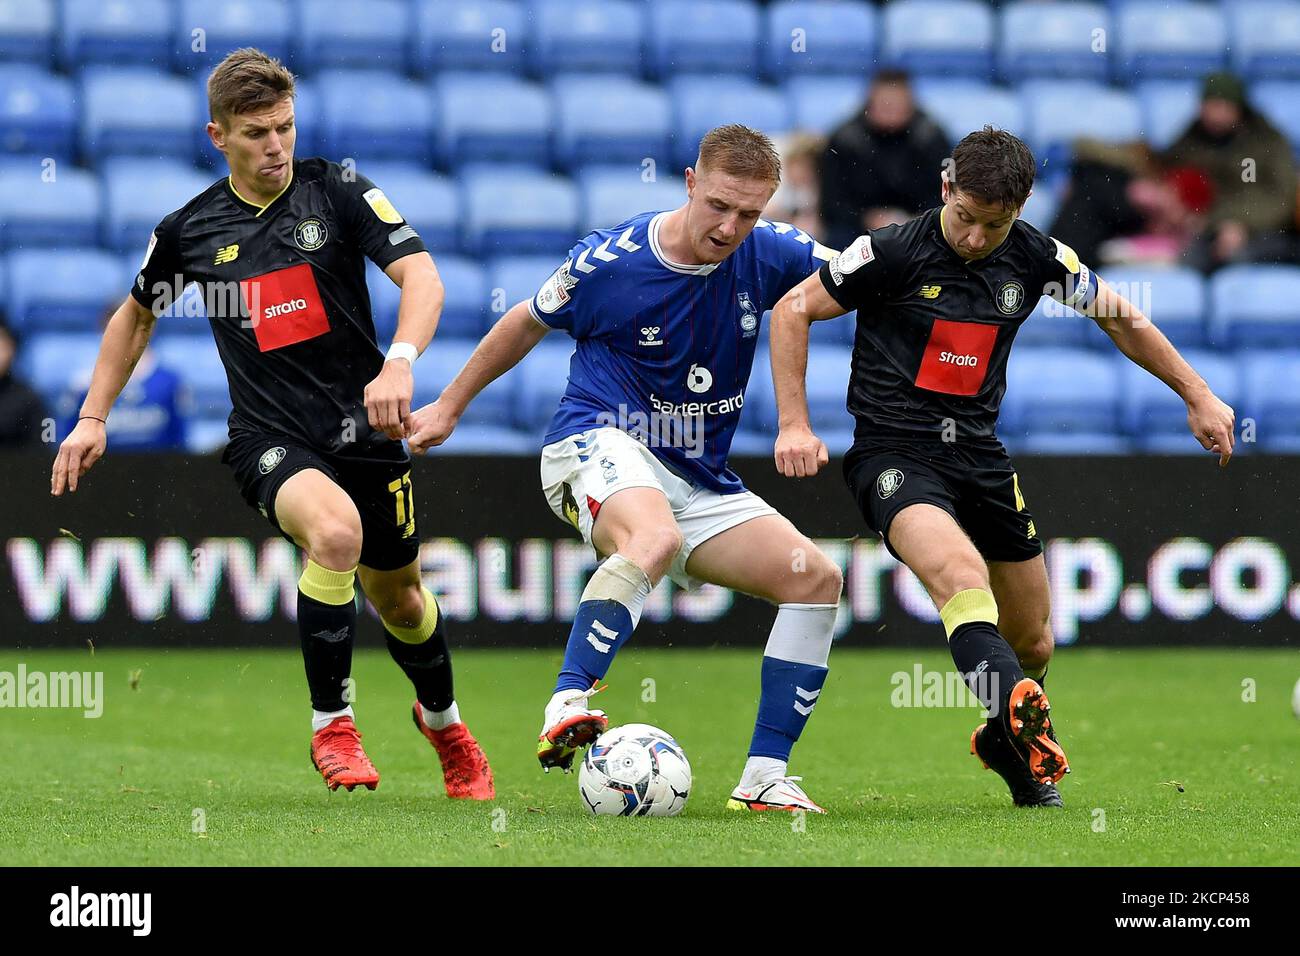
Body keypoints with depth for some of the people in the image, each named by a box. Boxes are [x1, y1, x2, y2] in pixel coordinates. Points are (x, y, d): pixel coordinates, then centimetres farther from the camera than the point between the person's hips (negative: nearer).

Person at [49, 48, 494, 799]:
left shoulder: (339, 193, -5)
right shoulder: (190, 229, 1)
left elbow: (422, 276, -15)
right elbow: (138, 314, 20)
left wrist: (400, 363, -33)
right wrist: (93, 418, 14)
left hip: (363, 426, 1)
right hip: (269, 438, -1)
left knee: (397, 595, 15)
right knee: (335, 532, -32)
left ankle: (442, 718, 49)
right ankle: (331, 724, -15)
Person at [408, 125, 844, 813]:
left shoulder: (765, 254, -5)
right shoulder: (611, 261, -12)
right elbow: (528, 323, 7)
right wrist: (450, 406, 18)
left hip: (700, 478, 6)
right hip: (599, 443, -6)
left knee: (816, 578, -7)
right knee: (655, 538, -40)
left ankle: (764, 777, -5)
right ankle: (565, 708, -43)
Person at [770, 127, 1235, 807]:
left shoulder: (1035, 258, -1)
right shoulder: (894, 252, -13)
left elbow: (1120, 318, 15)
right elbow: (792, 311, -5)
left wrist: (1198, 396, 16)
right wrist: (794, 424, -12)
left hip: (980, 454, 5)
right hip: (894, 452, -5)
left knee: (1032, 642, 11)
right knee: (962, 573, -34)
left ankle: (1007, 744, 40)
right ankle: (1027, 725, -47)